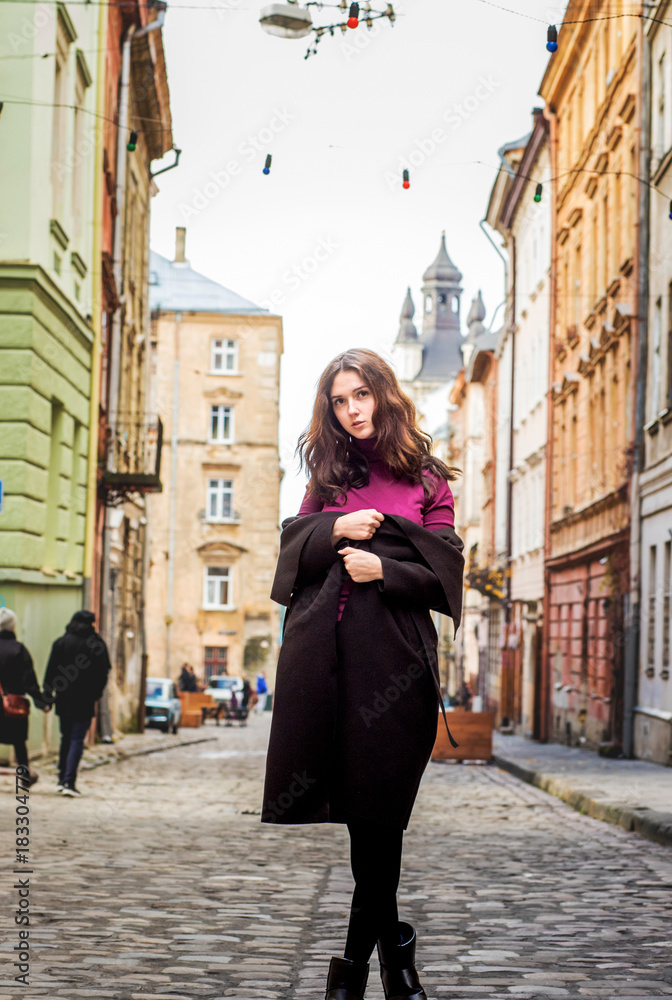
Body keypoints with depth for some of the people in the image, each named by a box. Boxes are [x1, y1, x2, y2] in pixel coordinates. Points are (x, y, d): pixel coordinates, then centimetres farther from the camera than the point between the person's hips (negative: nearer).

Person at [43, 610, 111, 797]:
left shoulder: (61, 643, 2)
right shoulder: (97, 644, -4)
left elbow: (51, 671, 1)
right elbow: (103, 674, -4)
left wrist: (48, 695, 5)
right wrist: (95, 694, 9)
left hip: (64, 699, 3)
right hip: (85, 702, -3)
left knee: (66, 738, 16)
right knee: (77, 740, -2)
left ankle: (62, 780, 20)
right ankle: (69, 782, -12)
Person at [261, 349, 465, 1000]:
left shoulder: (426, 479, 9)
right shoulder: (328, 475, 18)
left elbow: (443, 569, 3)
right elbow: (292, 548, 11)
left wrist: (384, 569, -11)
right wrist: (336, 530, -6)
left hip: (392, 652, -3)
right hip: (322, 647, 3)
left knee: (374, 805, -4)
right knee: (346, 799, -1)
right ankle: (390, 940, 12)